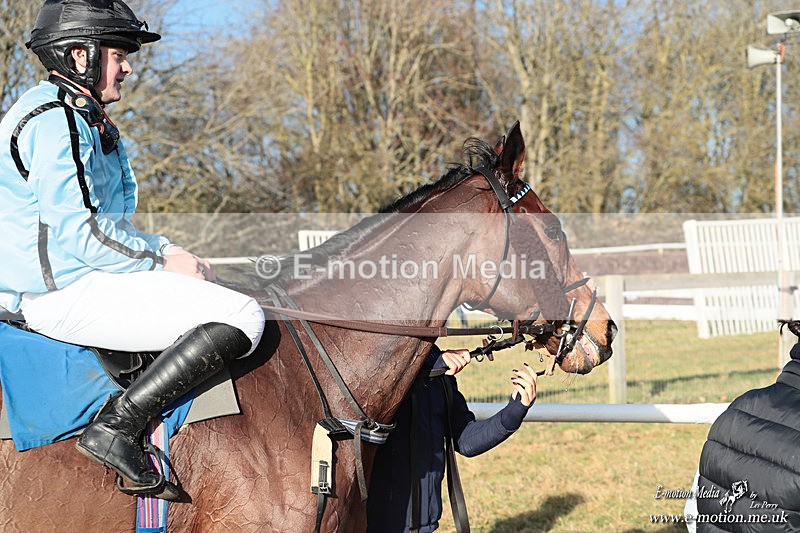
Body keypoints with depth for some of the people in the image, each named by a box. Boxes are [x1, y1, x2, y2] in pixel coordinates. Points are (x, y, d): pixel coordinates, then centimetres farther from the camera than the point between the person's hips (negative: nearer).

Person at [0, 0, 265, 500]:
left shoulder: (87, 120, 20)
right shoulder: (53, 121, -14)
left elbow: (113, 224, 23)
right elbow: (81, 233, -21)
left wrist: (171, 252, 7)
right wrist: (164, 262, -11)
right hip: (66, 292, -11)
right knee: (242, 316, -19)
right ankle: (117, 425, -22)